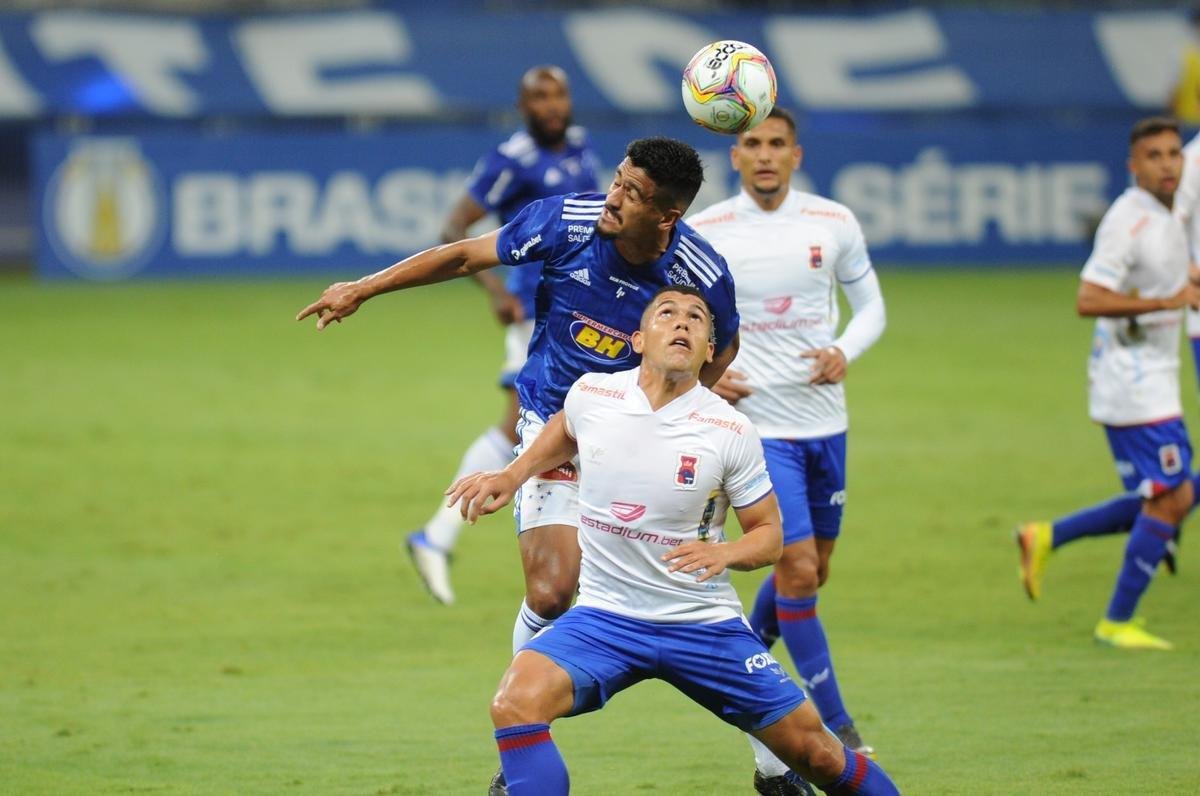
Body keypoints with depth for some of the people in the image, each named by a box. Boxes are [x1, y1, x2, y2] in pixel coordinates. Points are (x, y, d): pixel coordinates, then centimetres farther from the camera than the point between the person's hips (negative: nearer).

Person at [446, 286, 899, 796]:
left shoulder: (730, 431, -10)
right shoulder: (590, 395, -4)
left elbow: (769, 535, 0)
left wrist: (724, 553, -20)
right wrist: (511, 477, 11)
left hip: (704, 622, -1)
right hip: (604, 618, 1)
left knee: (813, 751, 0)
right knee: (516, 702, -28)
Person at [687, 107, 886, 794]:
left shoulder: (833, 223, 1)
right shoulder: (703, 232, -5)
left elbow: (872, 305, 12)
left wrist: (845, 352, -8)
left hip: (824, 421, 4)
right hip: (756, 421, -4)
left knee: (810, 570, 12)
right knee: (797, 570, -12)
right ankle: (837, 729, -3)